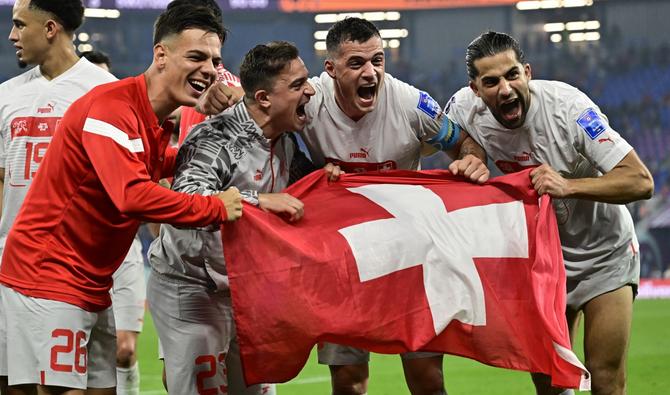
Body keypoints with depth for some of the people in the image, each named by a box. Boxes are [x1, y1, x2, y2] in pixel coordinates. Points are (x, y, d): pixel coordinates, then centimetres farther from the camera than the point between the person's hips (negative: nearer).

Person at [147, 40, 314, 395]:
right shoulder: (216, 138, -22)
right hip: (190, 288, -8)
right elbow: (183, 198, -37)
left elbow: (298, 176, 24)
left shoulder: (285, 142, 3)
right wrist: (258, 200, -45)